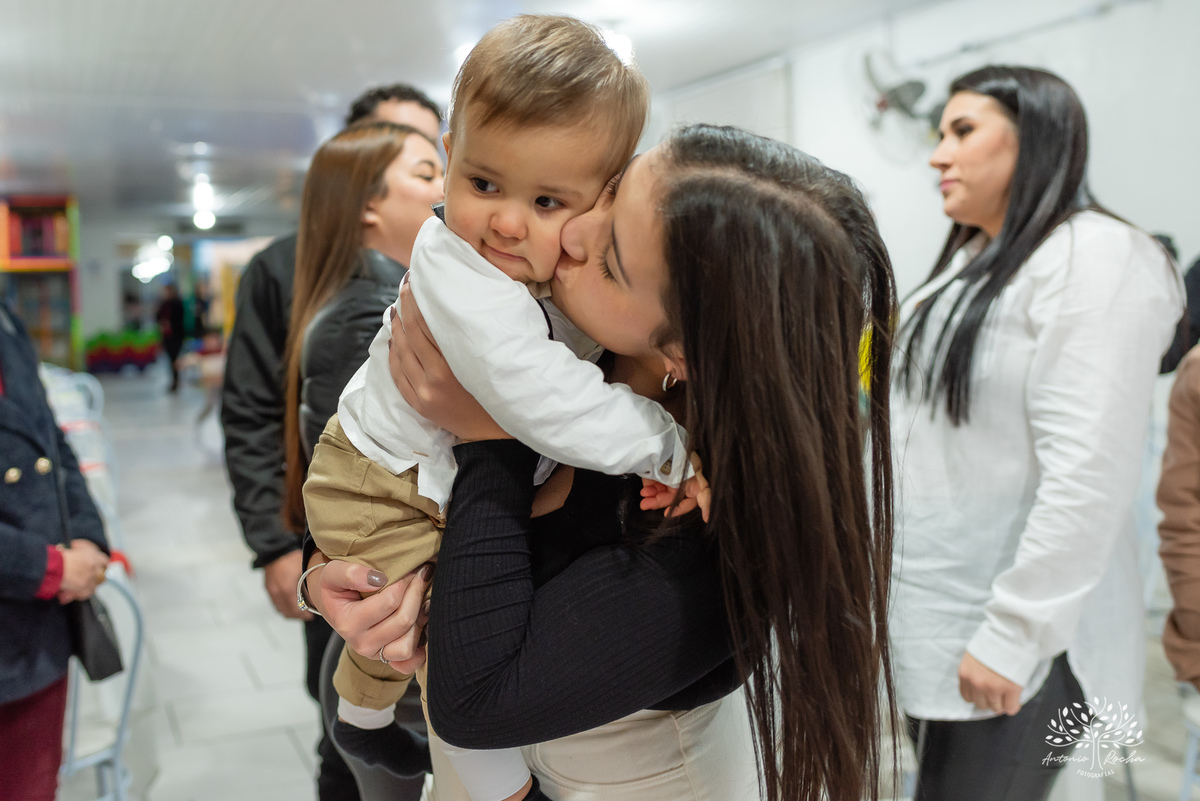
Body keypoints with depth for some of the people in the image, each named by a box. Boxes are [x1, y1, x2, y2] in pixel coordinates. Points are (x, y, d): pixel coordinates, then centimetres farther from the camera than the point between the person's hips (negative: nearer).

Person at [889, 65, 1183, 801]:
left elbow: (1088, 473, -22)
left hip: (1012, 635, -8)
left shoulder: (1094, 259, -13)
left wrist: (1012, 634, -23)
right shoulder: (970, 262, 15)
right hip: (931, 621, 8)